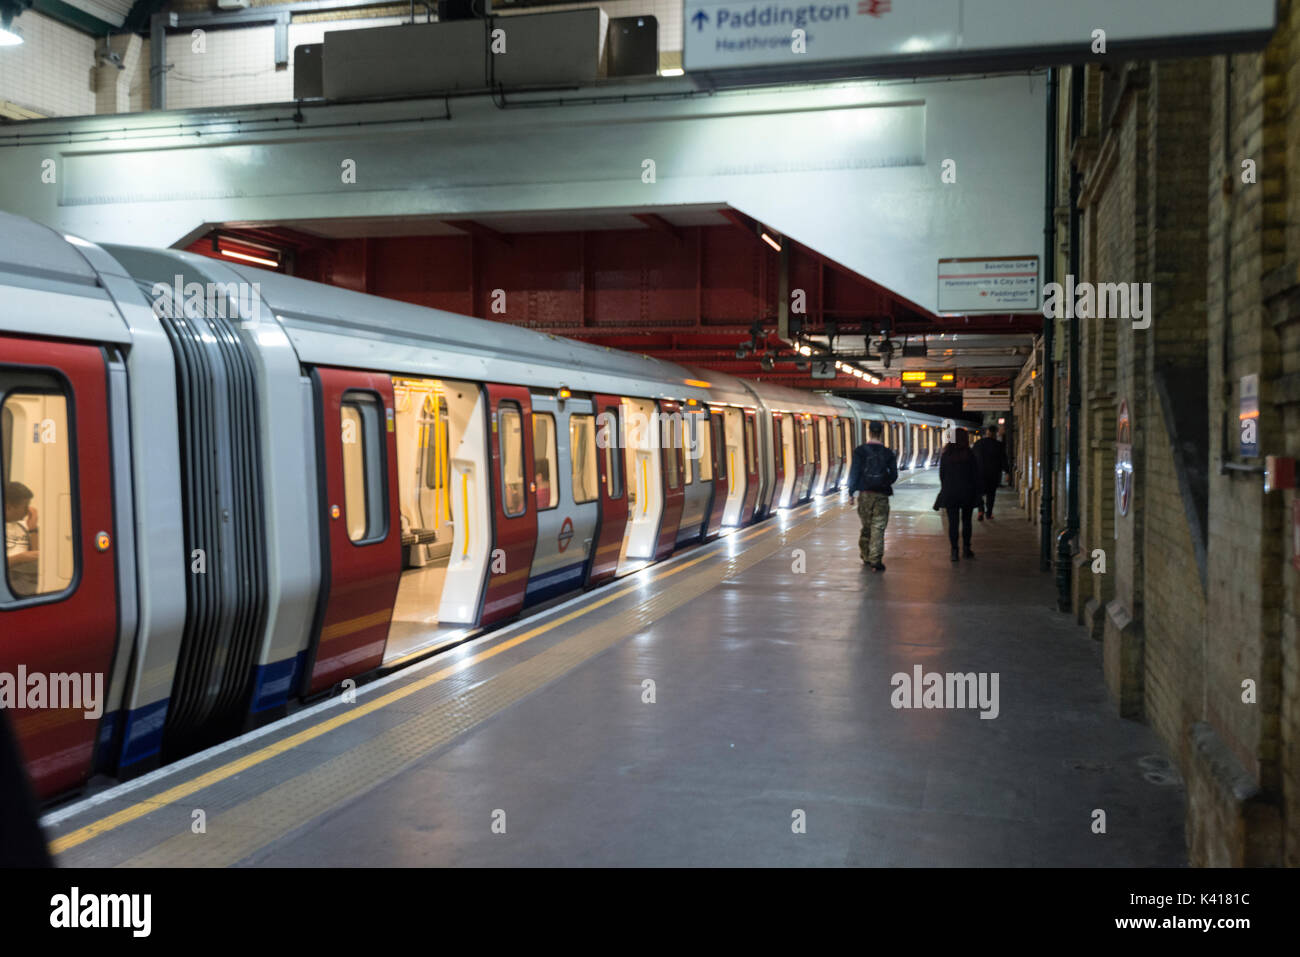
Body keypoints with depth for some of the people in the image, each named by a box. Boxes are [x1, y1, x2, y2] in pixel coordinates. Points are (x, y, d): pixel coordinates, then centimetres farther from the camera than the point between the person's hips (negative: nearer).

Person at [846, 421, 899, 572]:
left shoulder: (860, 451, -4)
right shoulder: (888, 453, 1)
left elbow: (854, 473, -6)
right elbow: (894, 475, 3)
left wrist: (851, 492, 1)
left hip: (864, 493, 0)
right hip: (881, 494, 0)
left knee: (866, 526, 14)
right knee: (878, 528, -1)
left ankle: (866, 557, 22)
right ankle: (876, 561, -6)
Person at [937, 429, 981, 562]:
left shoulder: (945, 456, -4)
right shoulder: (970, 456, -8)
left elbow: (942, 475, 3)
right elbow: (977, 476, -4)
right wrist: (977, 491, 4)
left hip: (950, 494, 0)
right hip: (967, 493, 0)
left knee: (953, 522, 3)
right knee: (966, 521, 14)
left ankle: (954, 550, -2)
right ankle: (966, 548, 17)